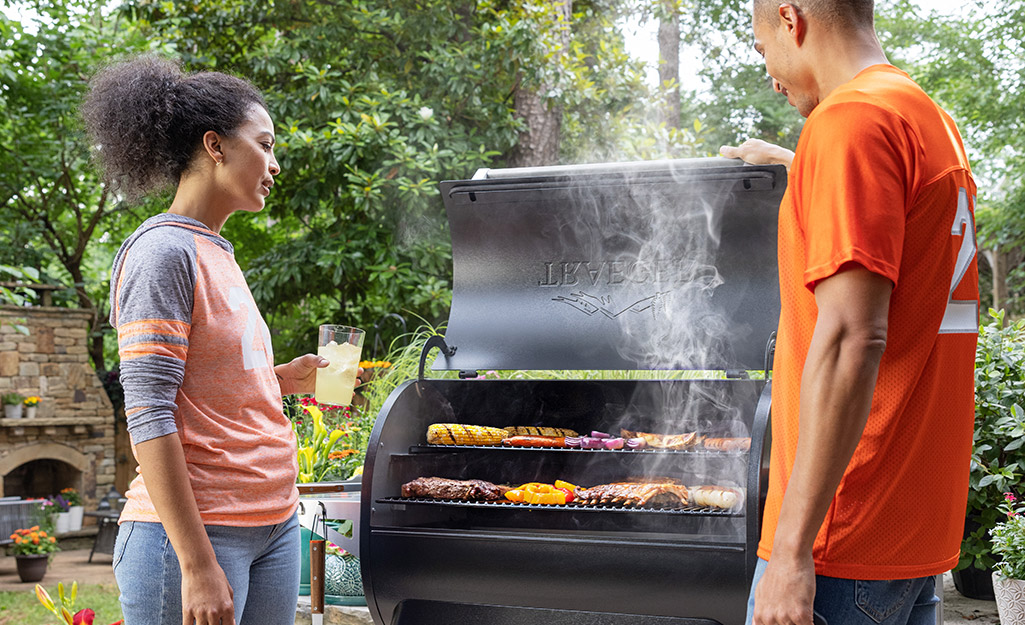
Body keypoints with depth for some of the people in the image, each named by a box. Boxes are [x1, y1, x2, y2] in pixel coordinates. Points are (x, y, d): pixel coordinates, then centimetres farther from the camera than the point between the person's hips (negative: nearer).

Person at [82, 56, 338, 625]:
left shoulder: (217, 252, 14)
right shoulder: (164, 251, -12)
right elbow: (148, 417, -18)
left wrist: (282, 379, 10)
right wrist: (197, 565, -22)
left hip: (273, 527, 8)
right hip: (197, 534, -8)